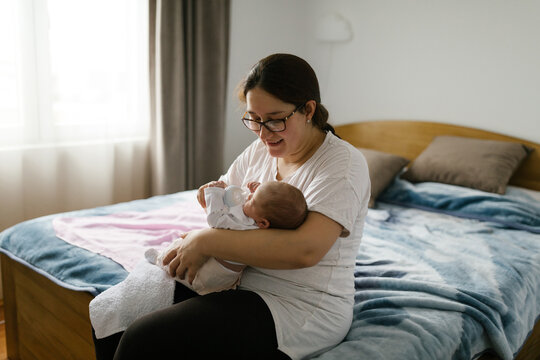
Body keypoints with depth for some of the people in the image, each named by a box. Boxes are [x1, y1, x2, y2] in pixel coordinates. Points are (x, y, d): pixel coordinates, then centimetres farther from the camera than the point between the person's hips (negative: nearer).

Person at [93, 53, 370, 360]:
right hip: (240, 283, 8)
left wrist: (207, 241, -25)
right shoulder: (259, 151, 8)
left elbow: (305, 249, -30)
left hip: (299, 309, -7)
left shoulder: (343, 163, -15)